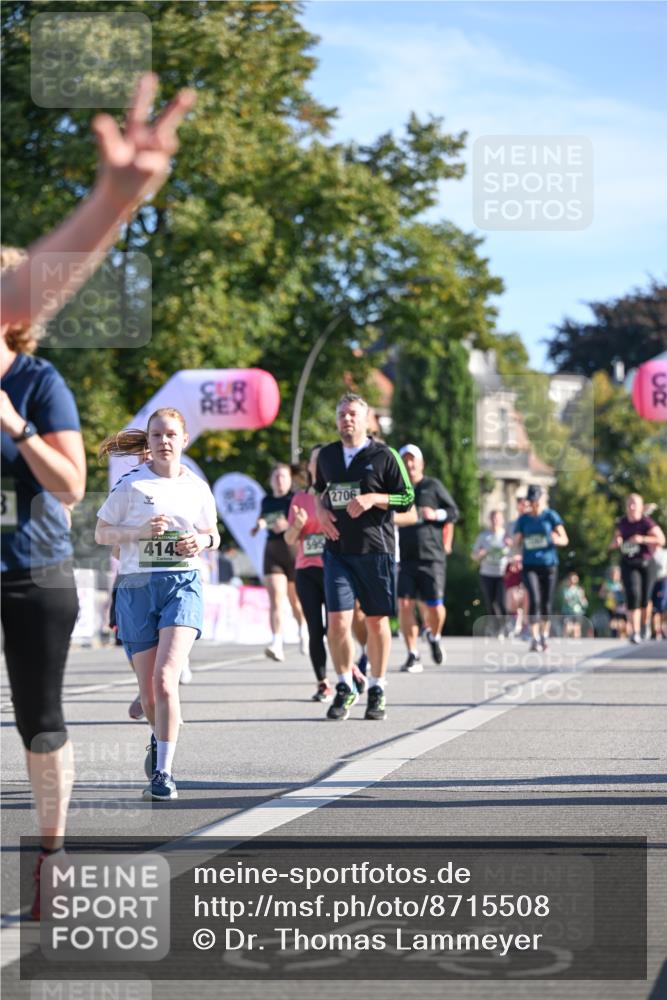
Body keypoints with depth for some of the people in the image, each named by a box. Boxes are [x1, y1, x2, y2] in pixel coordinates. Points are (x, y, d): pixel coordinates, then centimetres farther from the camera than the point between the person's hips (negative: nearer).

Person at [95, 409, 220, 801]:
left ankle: (163, 771, -19)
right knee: (149, 689, 7)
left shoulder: (197, 488, 7)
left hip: (183, 585, -1)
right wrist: (141, 531, -13)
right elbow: (101, 533, 3)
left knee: (165, 679, -20)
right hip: (137, 587, 1)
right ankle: (160, 742, 39)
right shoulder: (131, 484, 1)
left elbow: (213, 534, 20)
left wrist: (203, 540, -4)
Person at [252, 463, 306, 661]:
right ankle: (277, 644, -23)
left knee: (295, 598, 11)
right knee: (276, 599, -13)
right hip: (272, 551, 2)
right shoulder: (267, 501, 13)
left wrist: (287, 524, -26)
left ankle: (303, 630, 42)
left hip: (294, 550, -2)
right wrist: (259, 524, 9)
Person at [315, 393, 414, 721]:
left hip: (375, 549, -2)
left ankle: (376, 690, 18)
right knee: (337, 621, -9)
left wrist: (373, 499, -15)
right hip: (337, 549, 2)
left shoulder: (384, 456, -1)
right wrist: (320, 510, 7)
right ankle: (345, 688, 6)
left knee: (376, 621, 5)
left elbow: (407, 498, -1)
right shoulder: (326, 456, 10)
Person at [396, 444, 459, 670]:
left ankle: (433, 636, 29)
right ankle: (413, 656, -1)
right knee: (405, 605, -9)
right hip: (403, 557, 2)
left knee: (434, 607, -4)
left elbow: (454, 513, 7)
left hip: (431, 557, -2)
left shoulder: (433, 486, 6)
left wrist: (435, 514, -11)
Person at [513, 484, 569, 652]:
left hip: (549, 564, 0)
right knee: (534, 599, -16)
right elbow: (517, 543, 12)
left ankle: (544, 635, 24)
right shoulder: (523, 519, 8)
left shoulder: (551, 516, 2)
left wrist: (556, 539, -26)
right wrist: (518, 541, -12)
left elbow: (564, 539, -3)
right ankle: (535, 639, -17)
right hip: (530, 565, 0)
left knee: (547, 602, 4)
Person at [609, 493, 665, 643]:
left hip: (646, 564, -2)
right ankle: (635, 632, -16)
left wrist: (642, 539, -29)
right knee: (633, 595, -15)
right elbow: (613, 544, 17)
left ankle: (646, 624, 36)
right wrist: (615, 542, -8)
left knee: (645, 598, 5)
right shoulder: (621, 524, 5)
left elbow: (661, 540, -19)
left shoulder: (647, 522, -10)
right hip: (628, 565, 2)